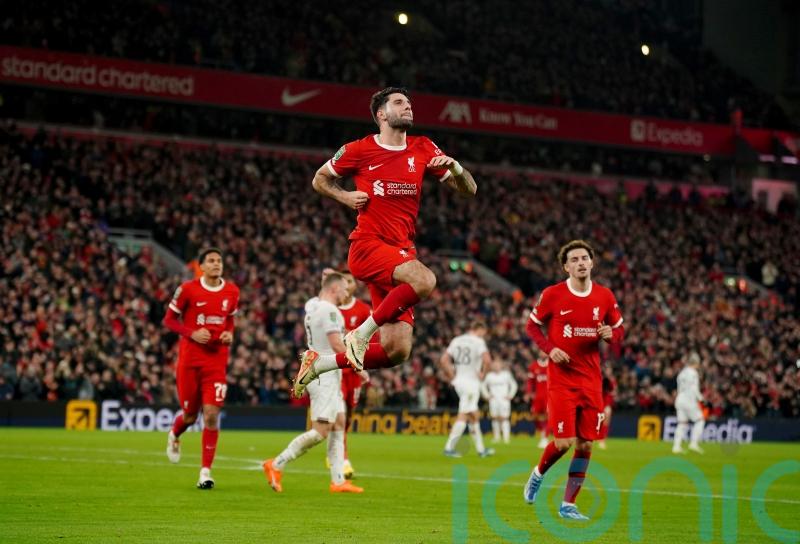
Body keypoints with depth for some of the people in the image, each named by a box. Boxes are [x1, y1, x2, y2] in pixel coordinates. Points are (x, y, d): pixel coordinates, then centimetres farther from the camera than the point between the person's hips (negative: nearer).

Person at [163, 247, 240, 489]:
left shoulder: (232, 292, 3)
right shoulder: (188, 289, -7)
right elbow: (169, 319, 0)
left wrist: (230, 334, -2)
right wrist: (192, 333, -15)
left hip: (216, 362, 2)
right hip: (189, 359, -2)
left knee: (211, 414, -10)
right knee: (190, 415, 8)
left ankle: (206, 471, -4)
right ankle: (174, 435, 46)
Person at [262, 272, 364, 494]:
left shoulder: (312, 305, 11)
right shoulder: (329, 310, -16)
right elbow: (336, 344, -21)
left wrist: (326, 280, 28)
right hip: (324, 375, -10)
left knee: (339, 425, 9)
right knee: (321, 430, -10)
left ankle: (338, 480, 8)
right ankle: (276, 465, -8)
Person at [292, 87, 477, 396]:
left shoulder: (423, 149, 10)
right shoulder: (359, 150, 1)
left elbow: (468, 190, 10)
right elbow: (320, 179, 16)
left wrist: (454, 167, -11)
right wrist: (345, 197, -4)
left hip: (401, 251, 5)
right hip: (367, 245, -5)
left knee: (397, 351, -3)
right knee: (425, 280, -35)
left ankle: (318, 364, 15)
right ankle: (362, 333, -18)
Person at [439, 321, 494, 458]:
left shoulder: (456, 340, 10)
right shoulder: (478, 342, -9)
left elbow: (443, 360, 6)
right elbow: (487, 359, -25)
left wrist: (452, 377, 10)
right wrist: (483, 373, -8)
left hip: (459, 381, 7)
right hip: (471, 381, -7)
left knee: (474, 415, 16)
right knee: (463, 416, -5)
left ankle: (480, 449, 21)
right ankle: (449, 448, -9)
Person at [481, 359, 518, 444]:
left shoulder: (506, 375, 2)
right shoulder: (489, 376, 6)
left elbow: (514, 385, 10)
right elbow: (483, 386, 17)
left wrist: (510, 395, 3)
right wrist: (487, 395, 7)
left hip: (504, 400, -2)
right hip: (493, 400, 2)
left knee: (504, 418, -10)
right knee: (495, 418, 0)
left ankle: (506, 437, -13)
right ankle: (496, 437, 8)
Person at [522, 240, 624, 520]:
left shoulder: (605, 296, 3)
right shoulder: (552, 295, -6)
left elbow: (619, 329, 14)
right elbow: (532, 326, 5)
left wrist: (611, 334, -10)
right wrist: (550, 349, -11)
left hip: (591, 380, 3)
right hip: (561, 378, -3)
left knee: (585, 445, 1)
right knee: (564, 442, -11)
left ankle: (568, 504, 13)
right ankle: (539, 473, 22)